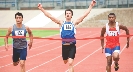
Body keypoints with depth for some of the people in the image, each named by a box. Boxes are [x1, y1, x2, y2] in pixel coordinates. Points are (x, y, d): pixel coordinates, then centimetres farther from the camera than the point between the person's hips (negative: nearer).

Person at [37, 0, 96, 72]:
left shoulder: (74, 22, 2)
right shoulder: (61, 22, 3)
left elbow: (84, 15, -3)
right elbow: (50, 16, -1)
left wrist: (91, 6, -9)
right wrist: (41, 9, -6)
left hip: (72, 46, -2)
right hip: (64, 45, 2)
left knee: (70, 63, -11)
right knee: (65, 62, 20)